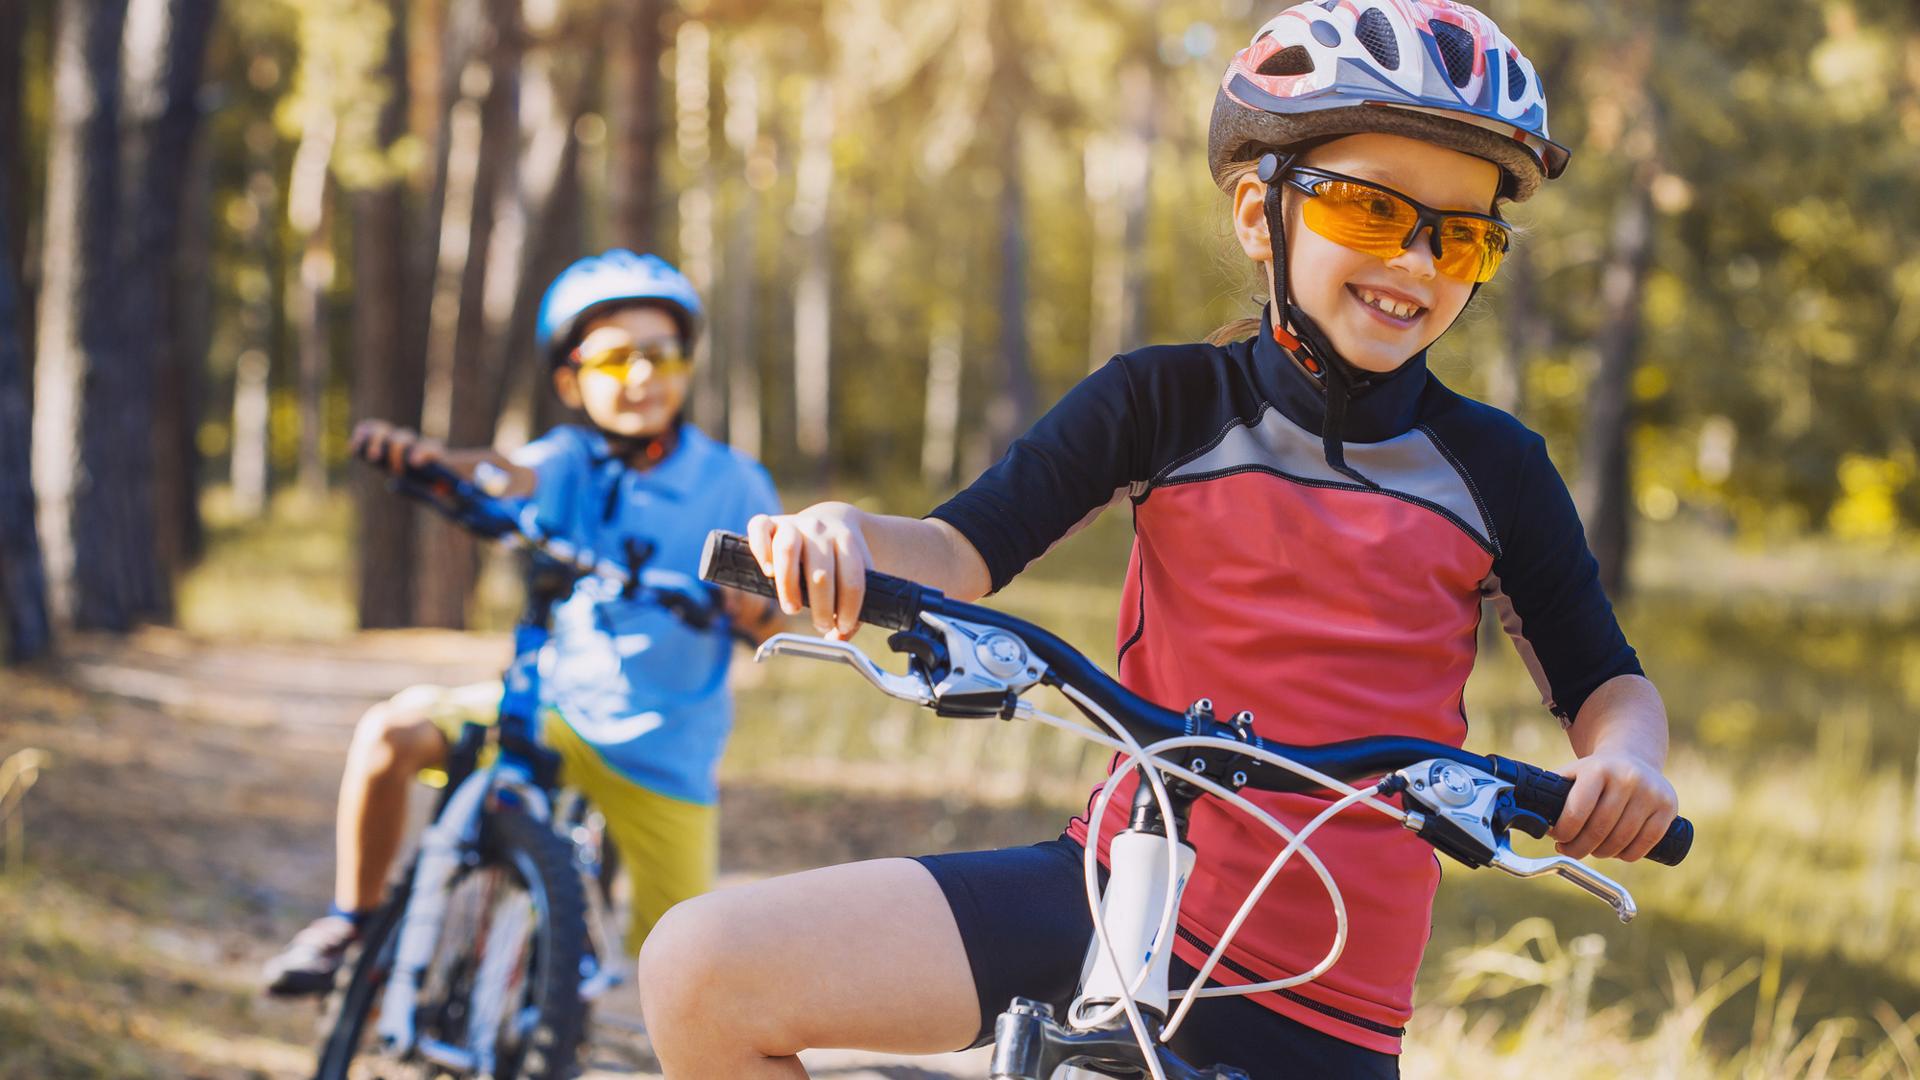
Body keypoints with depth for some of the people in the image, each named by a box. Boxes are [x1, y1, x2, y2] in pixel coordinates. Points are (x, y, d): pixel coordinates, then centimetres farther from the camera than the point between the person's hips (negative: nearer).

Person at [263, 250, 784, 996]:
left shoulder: (732, 482, -4)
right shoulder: (571, 460, -3)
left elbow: (775, 621, -2)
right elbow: (507, 478, -24)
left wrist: (755, 609, -26)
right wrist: (426, 459, -46)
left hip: (662, 756, -1)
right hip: (552, 707, 1)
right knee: (393, 731, -23)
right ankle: (350, 922, -5)